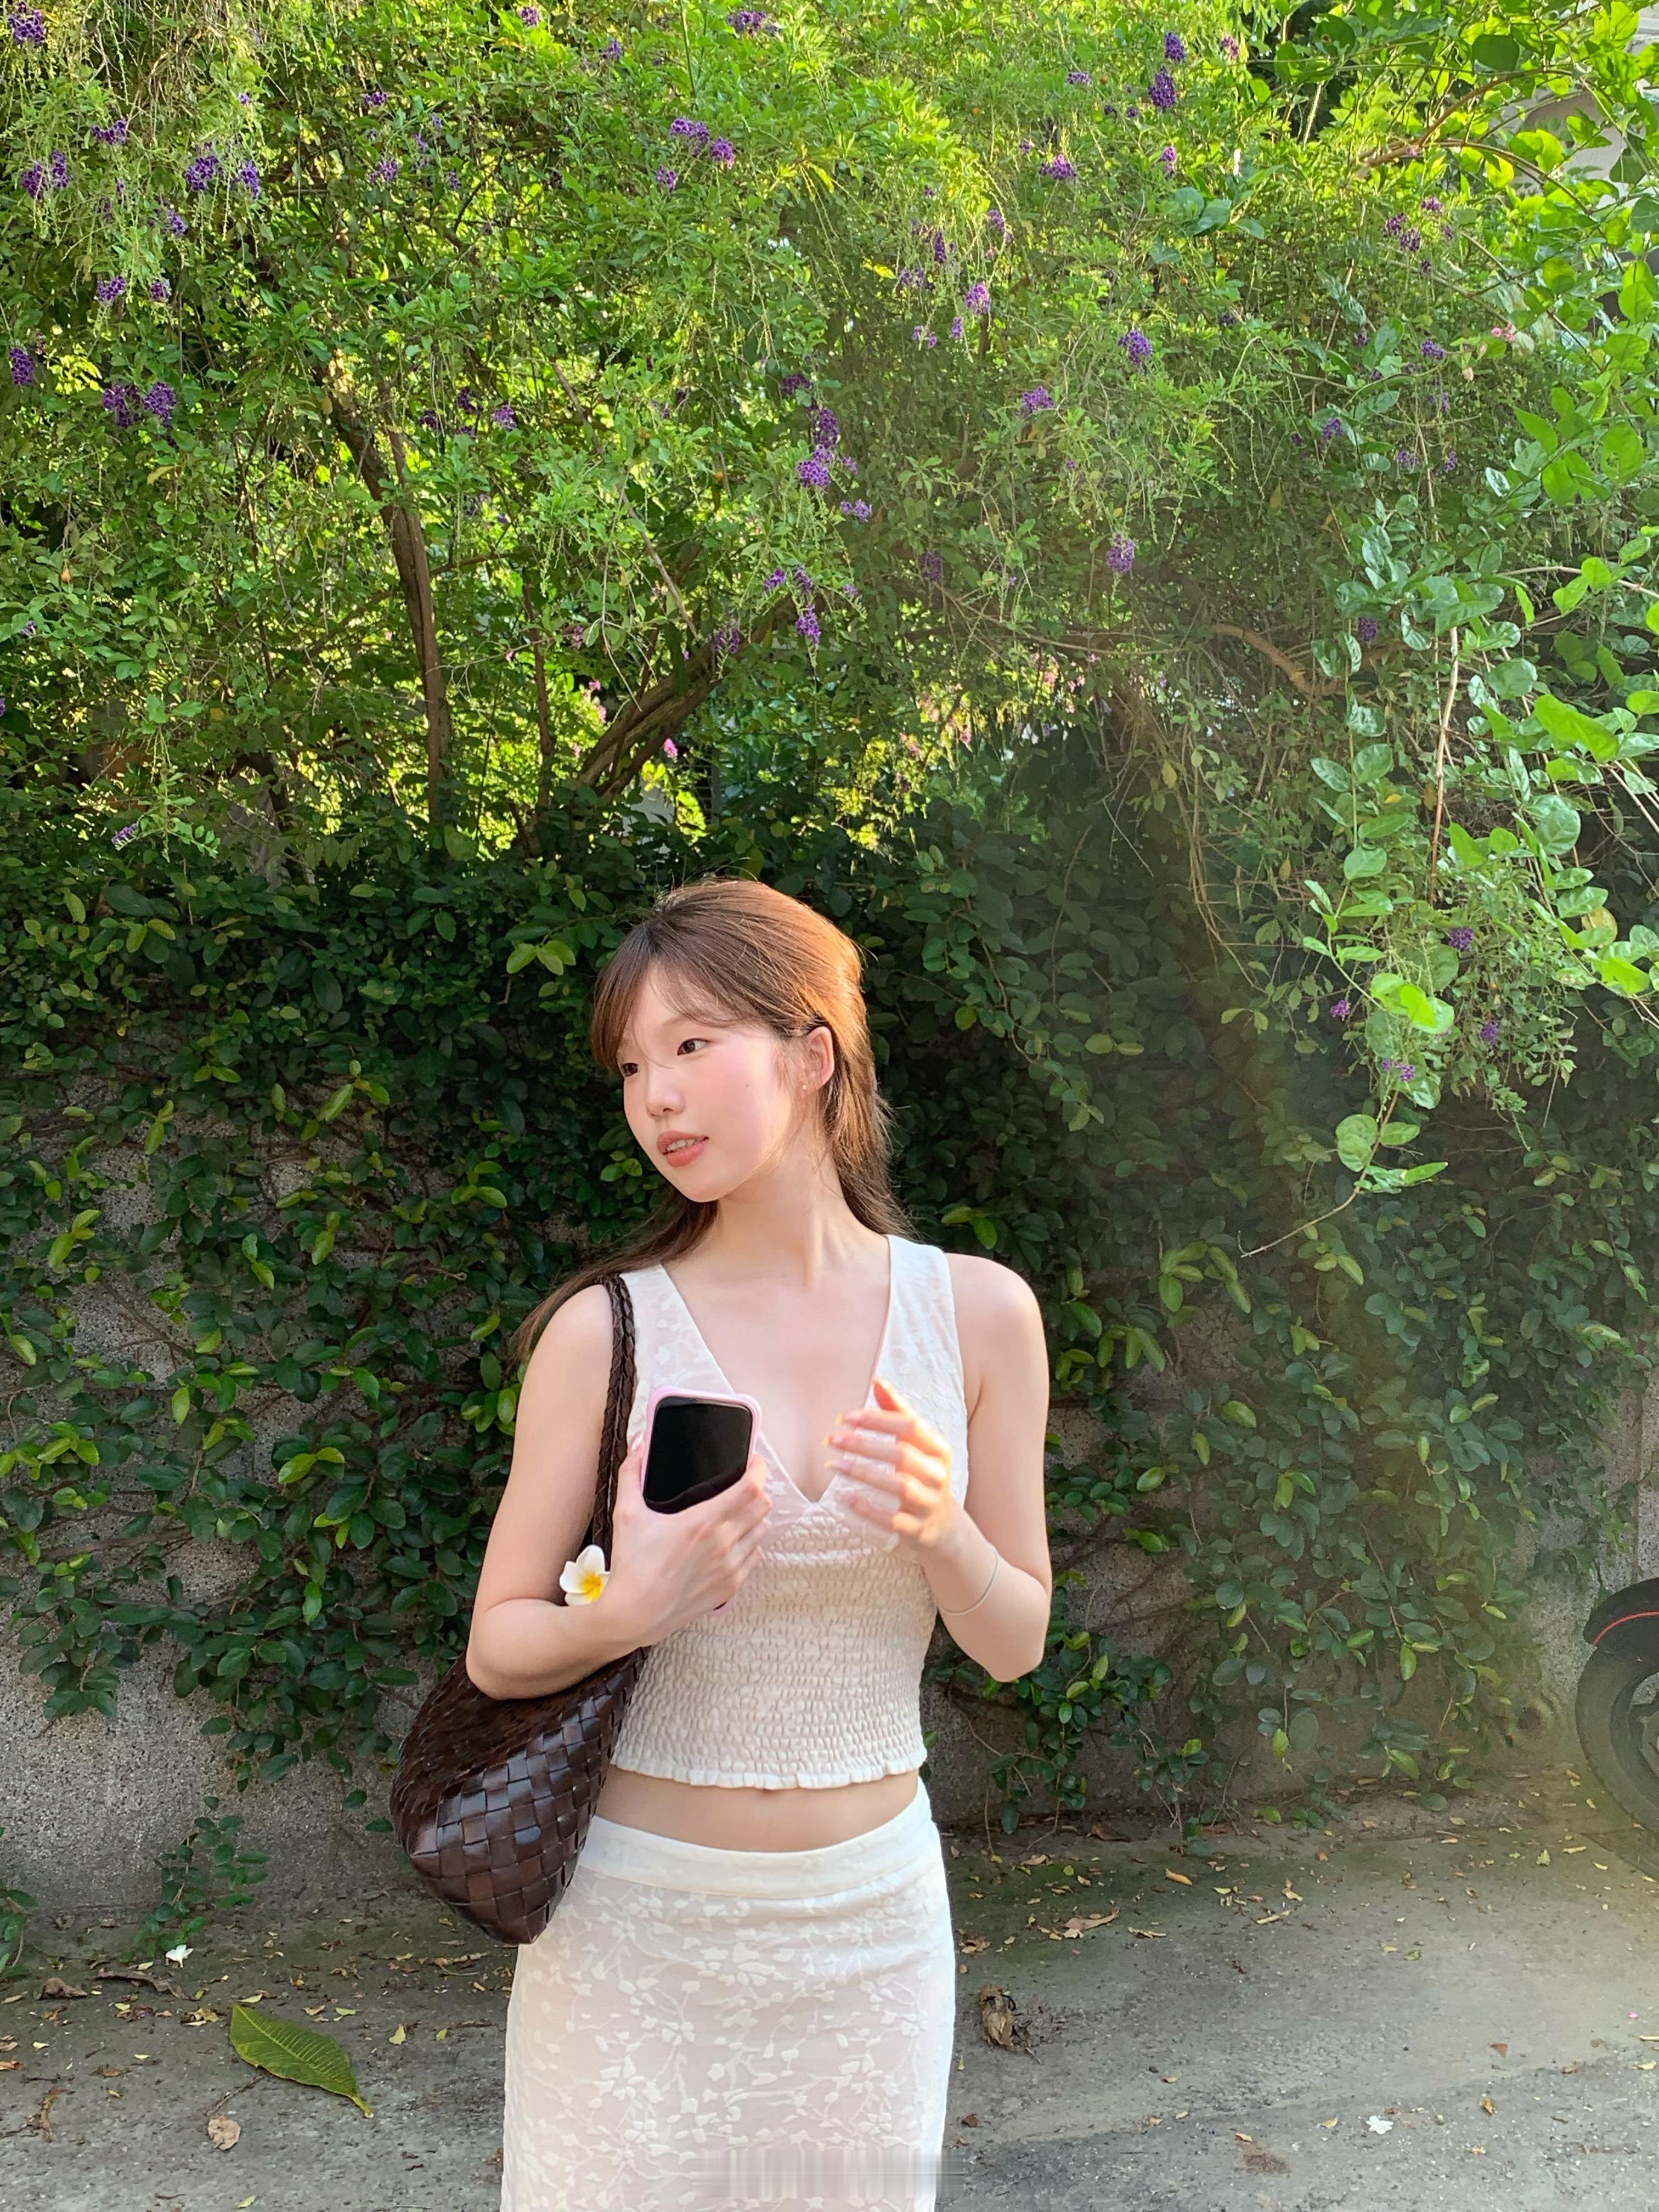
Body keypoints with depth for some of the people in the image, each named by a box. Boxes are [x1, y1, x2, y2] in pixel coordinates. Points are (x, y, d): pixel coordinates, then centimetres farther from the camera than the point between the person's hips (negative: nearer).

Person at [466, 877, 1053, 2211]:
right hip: (640, 1908, -2)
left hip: (872, 1909, 2)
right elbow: (497, 1649, -5)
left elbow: (1016, 1643, 1)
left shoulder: (977, 1312, -6)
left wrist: (941, 1531, -19)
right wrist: (628, 1614, -25)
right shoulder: (605, 1329, -11)